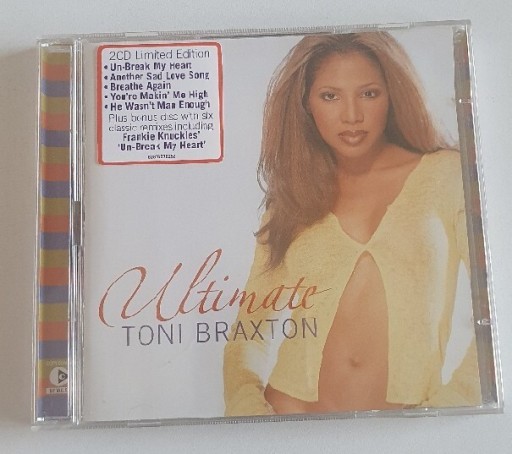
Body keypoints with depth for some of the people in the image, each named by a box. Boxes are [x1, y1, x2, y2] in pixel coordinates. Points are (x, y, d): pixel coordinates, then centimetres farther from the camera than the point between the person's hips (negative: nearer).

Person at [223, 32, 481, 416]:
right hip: (291, 408, 1)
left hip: (405, 411, -1)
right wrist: (247, 406, -8)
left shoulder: (445, 175, 1)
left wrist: (450, 403, -12)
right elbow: (248, 333, 7)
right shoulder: (290, 199, 7)